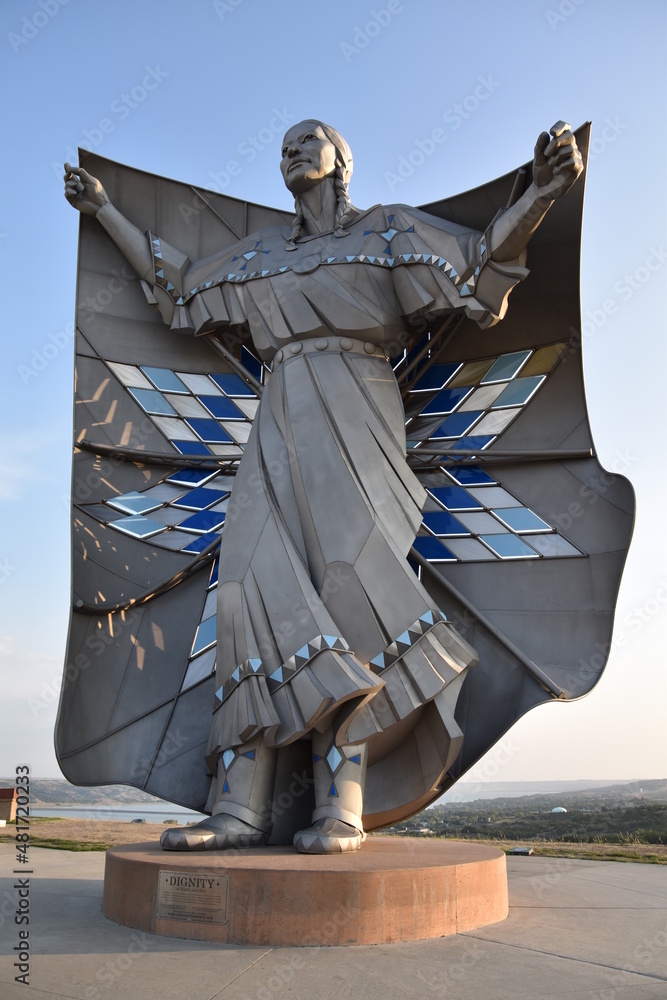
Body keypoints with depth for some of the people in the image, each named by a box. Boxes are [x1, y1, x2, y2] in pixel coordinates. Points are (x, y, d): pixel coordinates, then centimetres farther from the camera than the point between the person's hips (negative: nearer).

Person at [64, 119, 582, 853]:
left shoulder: (386, 230, 15)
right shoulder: (262, 254, 27)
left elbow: (484, 258, 4)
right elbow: (178, 282, 34)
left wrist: (542, 194, -13)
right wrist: (106, 213, 39)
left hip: (352, 417, -4)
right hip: (281, 426, 4)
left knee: (343, 577, -21)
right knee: (258, 586, -14)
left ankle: (341, 809, -19)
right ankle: (240, 806, -16)